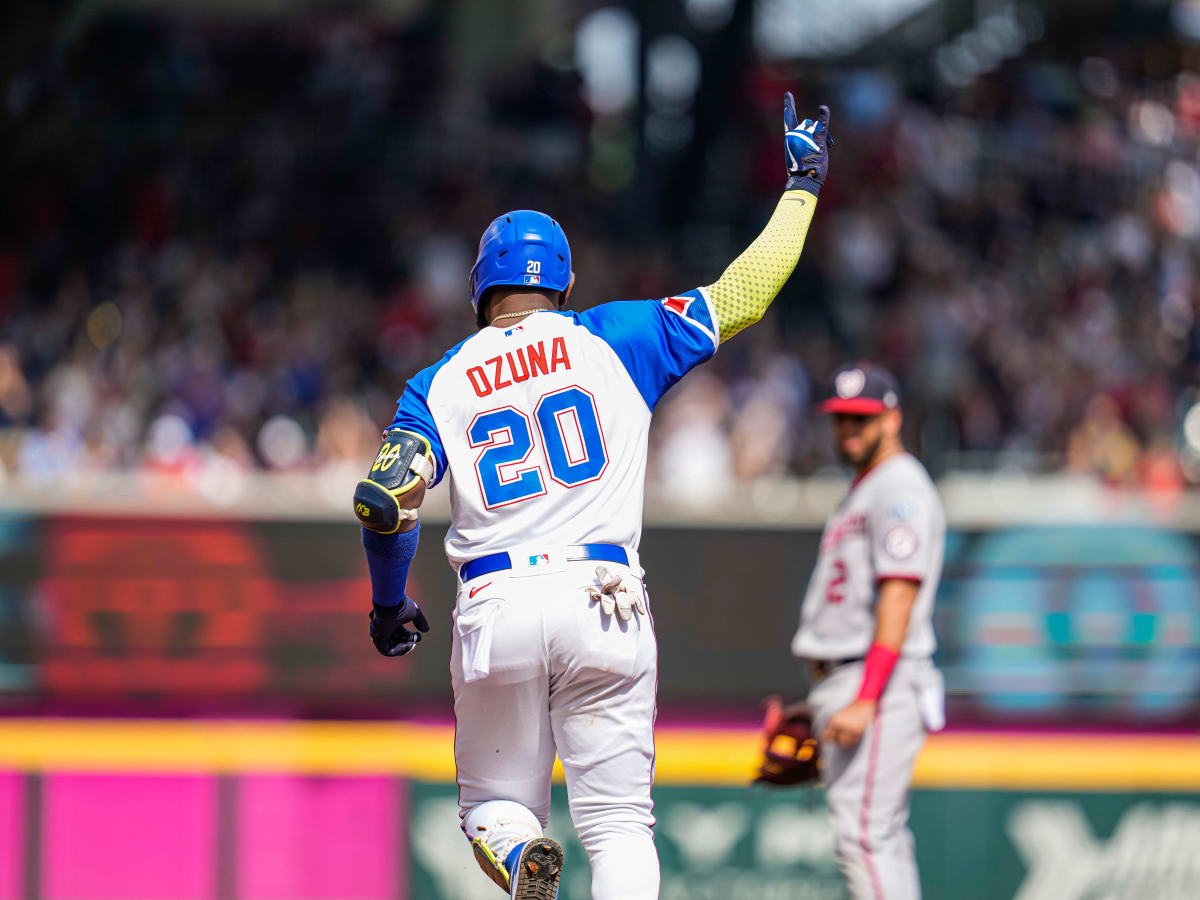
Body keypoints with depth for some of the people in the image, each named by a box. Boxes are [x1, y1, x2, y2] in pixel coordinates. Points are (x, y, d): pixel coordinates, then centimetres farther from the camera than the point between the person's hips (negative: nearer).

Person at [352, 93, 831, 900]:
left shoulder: (440, 384, 9)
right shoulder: (614, 342, 8)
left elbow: (383, 500, -3)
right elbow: (740, 297, 8)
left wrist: (389, 607, 13)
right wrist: (802, 187, 21)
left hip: (496, 612, 1)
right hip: (604, 605, 0)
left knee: (496, 805, 15)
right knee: (619, 823, 3)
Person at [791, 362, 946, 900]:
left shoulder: (901, 488, -9)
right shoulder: (862, 492, 22)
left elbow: (899, 598, -19)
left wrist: (866, 699, -26)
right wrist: (825, 702, 22)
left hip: (881, 678, -11)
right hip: (838, 683, 11)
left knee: (862, 831, -18)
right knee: (882, 839, 10)